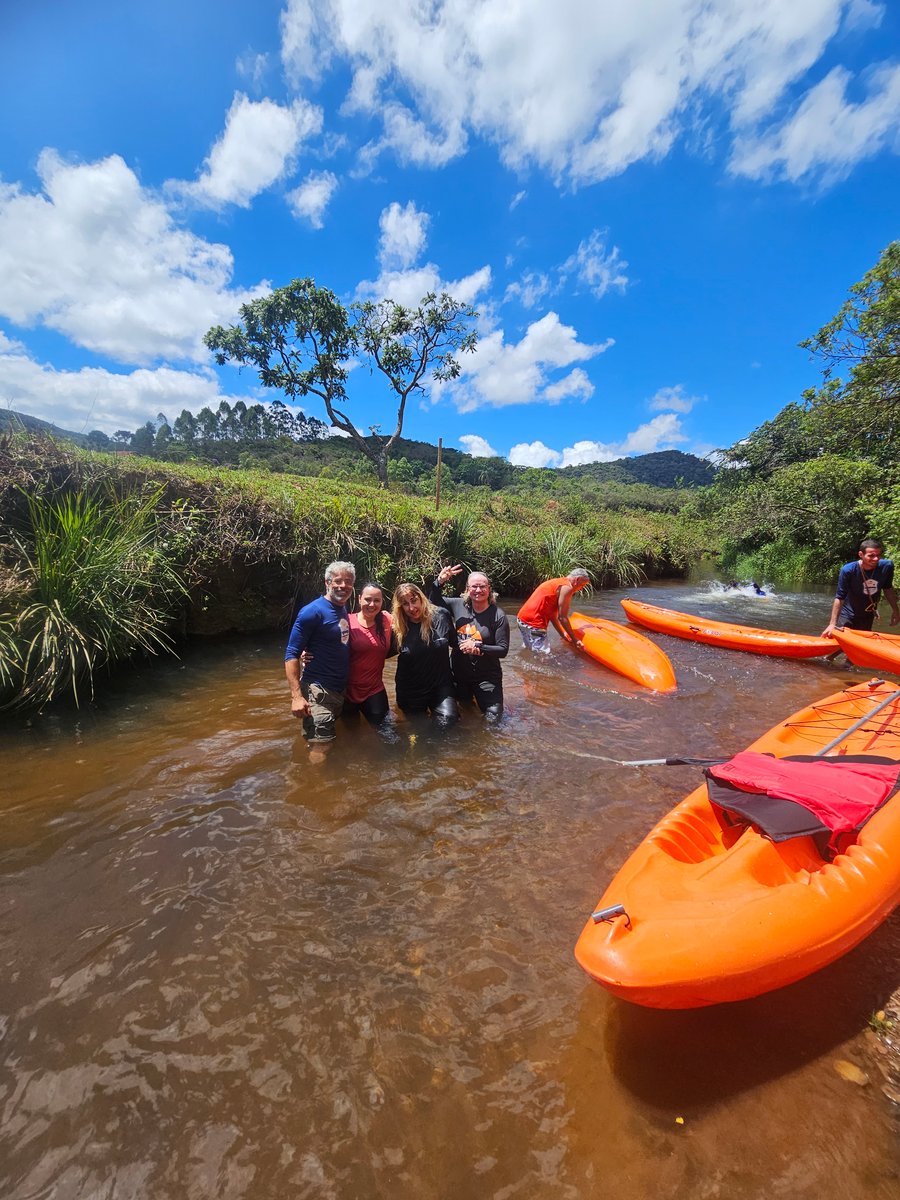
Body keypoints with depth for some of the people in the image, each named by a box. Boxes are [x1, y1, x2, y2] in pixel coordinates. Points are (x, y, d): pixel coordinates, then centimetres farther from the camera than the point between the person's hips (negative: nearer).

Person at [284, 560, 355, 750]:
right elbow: (291, 655, -16)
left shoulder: (344, 611, 8)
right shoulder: (312, 611, -14)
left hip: (340, 691, 8)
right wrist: (297, 696, -23)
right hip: (318, 692, -8)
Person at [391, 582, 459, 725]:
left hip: (441, 685, -1)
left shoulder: (441, 617, -10)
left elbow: (455, 643, 5)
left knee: (448, 723, -18)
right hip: (411, 690, 1)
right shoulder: (399, 627, -10)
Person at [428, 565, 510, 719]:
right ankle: (468, 699, 53)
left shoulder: (498, 616, -15)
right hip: (458, 673, 3)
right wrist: (439, 582, -12)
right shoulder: (459, 605, -5)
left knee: (493, 717, 0)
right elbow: (433, 600, 6)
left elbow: (503, 650, -14)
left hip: (486, 676, -3)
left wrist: (478, 648, -26)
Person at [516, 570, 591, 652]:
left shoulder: (556, 582, 21)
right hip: (533, 623, -11)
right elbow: (562, 618, -11)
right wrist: (574, 640, -3)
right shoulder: (567, 587, -8)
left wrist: (563, 635, 22)